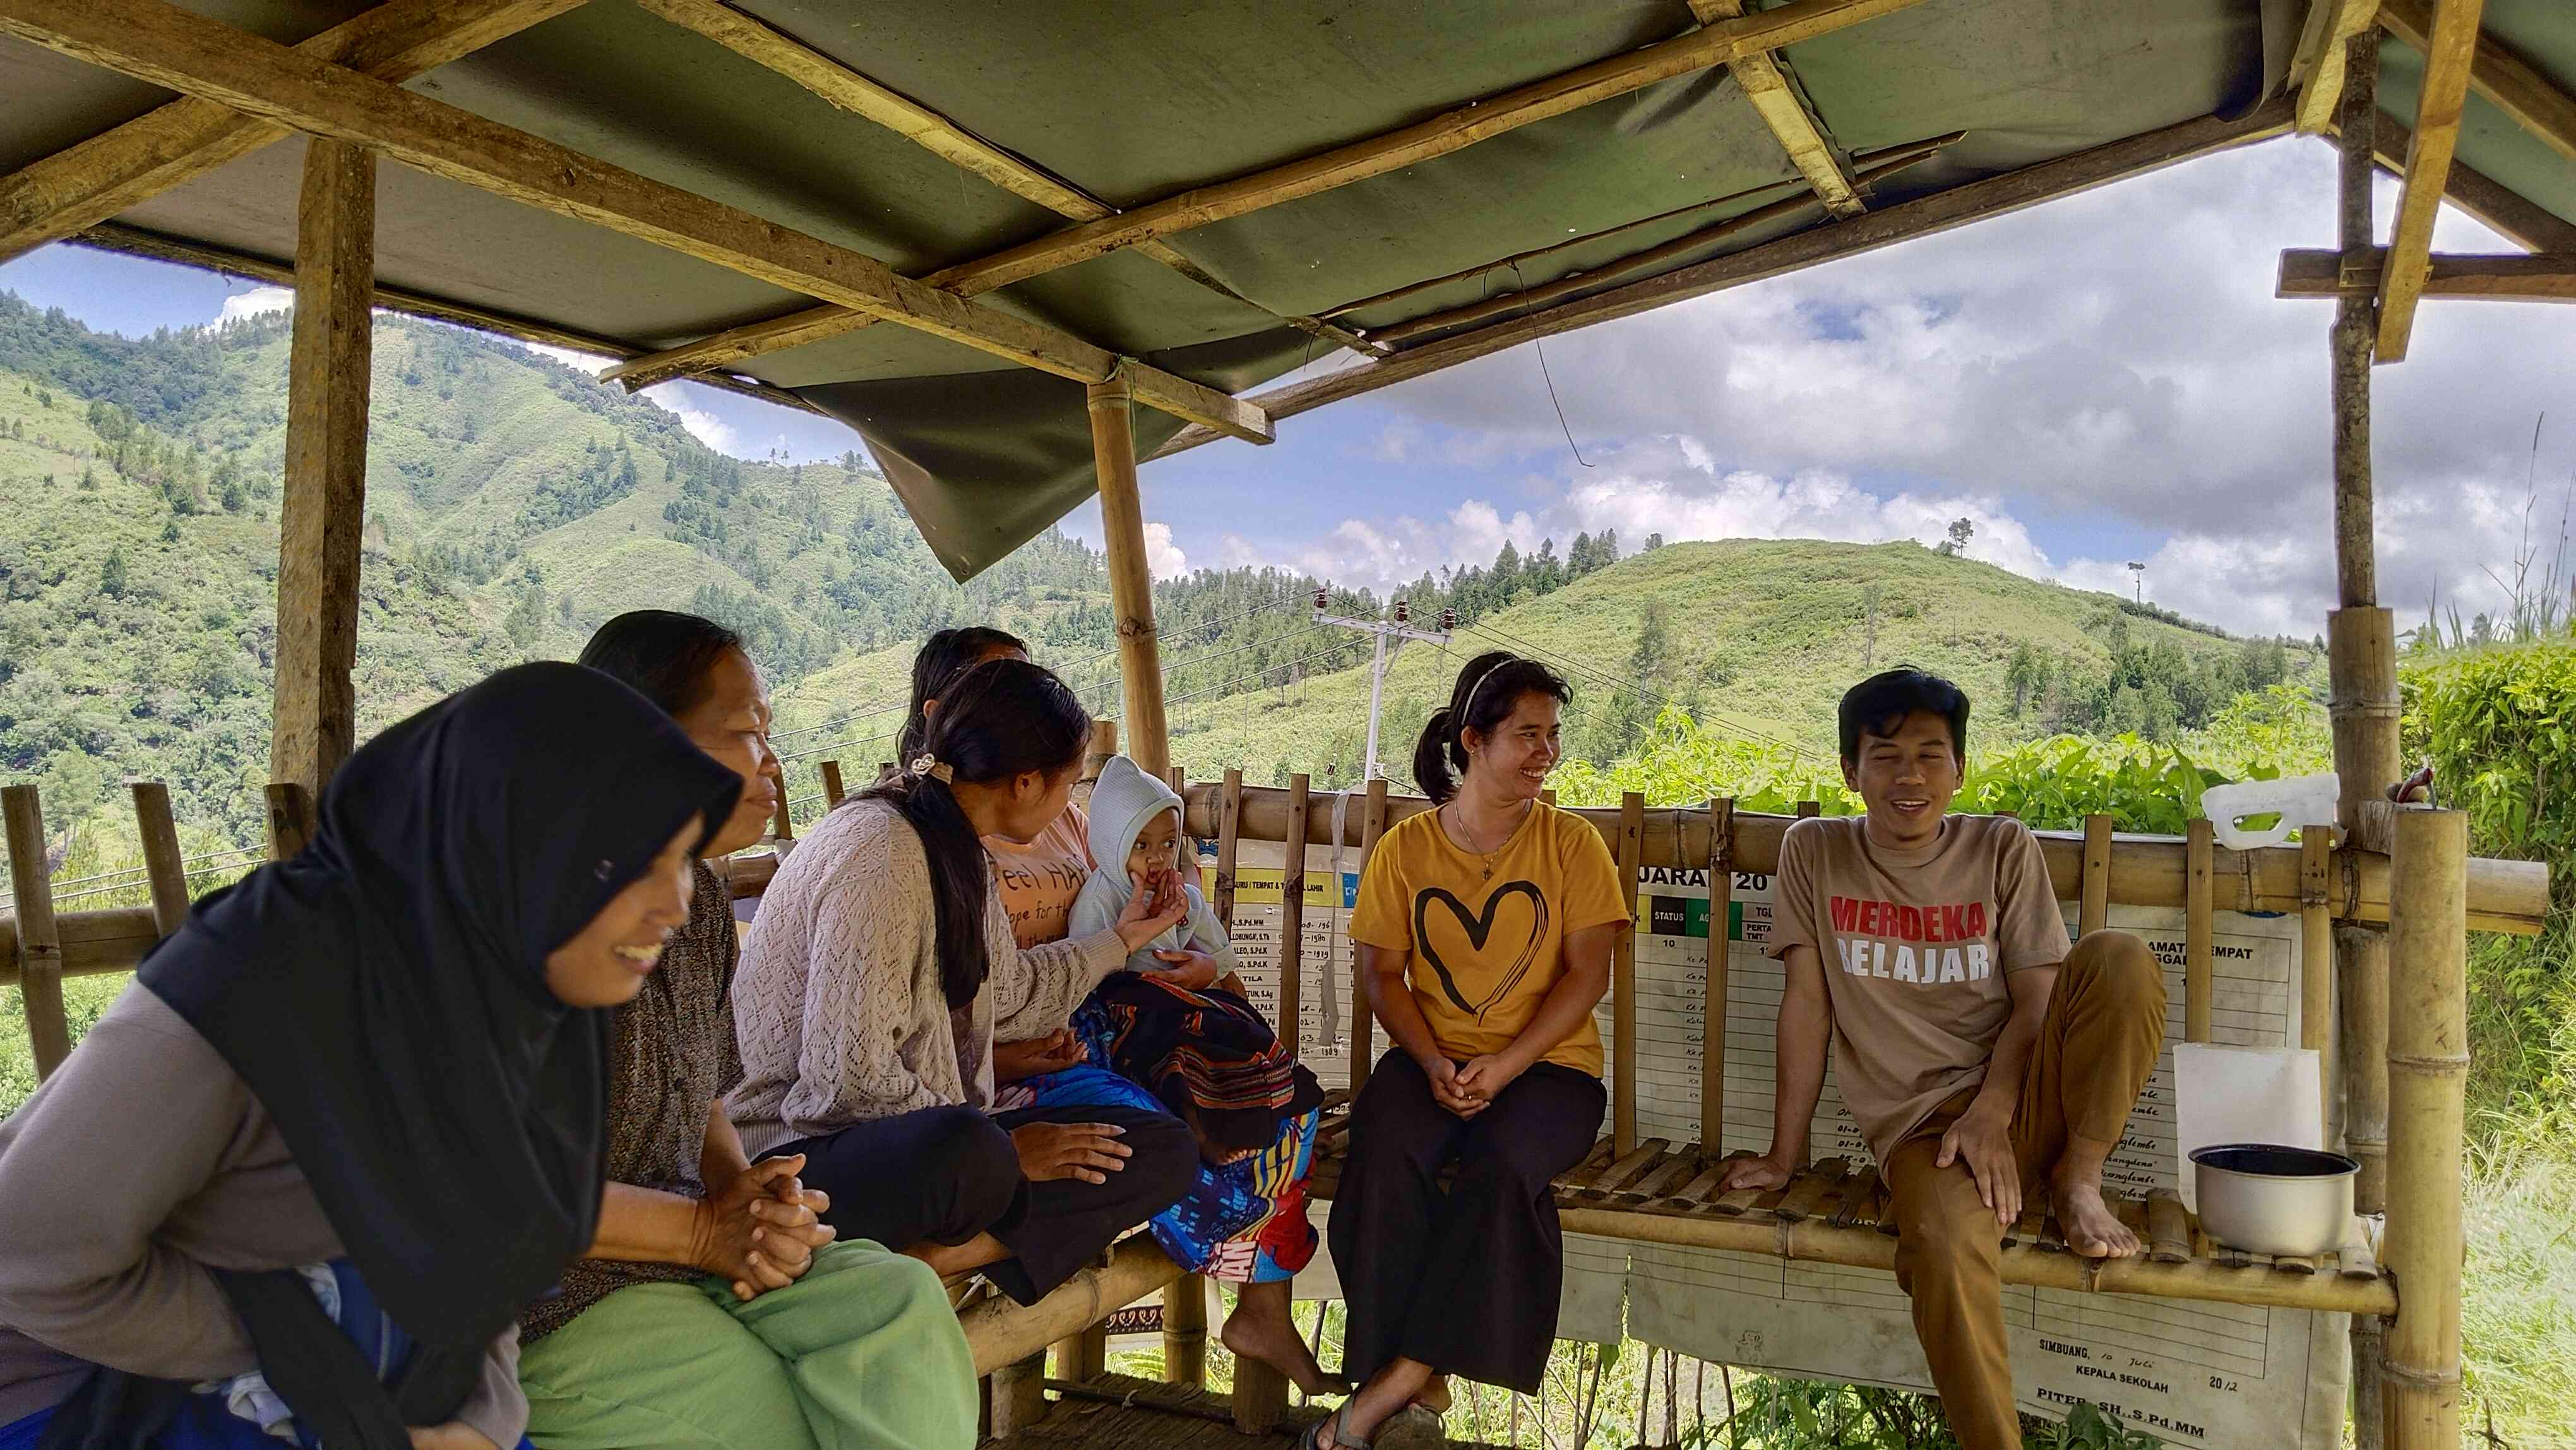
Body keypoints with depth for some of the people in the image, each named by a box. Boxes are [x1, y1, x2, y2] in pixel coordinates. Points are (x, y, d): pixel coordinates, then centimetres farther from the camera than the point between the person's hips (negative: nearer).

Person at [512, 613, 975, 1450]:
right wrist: (703, 1230, -14)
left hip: (688, 1256, 7)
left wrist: (758, 1211, -6)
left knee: (898, 1302, -16)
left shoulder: (703, 902, 10)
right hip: (545, 1303, -7)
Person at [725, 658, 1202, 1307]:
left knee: (1167, 1147, -4)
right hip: (804, 1156, -11)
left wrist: (1123, 939, 42)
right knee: (963, 1150, -43)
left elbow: (1009, 985, 31)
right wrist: (1002, 1150, -14)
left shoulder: (958, 851, 12)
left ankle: (926, 1255, -17)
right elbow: (848, 1080, -24)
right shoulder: (884, 854, -19)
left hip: (934, 1137, 11)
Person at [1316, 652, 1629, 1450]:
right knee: (1384, 1154, -31)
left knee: (1504, 1165, -33)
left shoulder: (1572, 843, 3)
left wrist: (1504, 1067, -16)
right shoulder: (1406, 847, 6)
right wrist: (1434, 1063, -13)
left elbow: (1587, 974, -3)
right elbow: (1381, 971, 5)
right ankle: (1419, 1377, -20)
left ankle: (1391, 1385, -26)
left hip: (1546, 1063, -1)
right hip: (1433, 1056, 1)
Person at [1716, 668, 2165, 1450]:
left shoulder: (2003, 848, 7)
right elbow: (1807, 1002, 3)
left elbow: (2037, 999, 2)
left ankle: (2077, 1179, -8)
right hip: (1918, 1121, -2)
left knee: (2121, 959, -25)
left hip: (2024, 1097, 2)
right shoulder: (1814, 854, 5)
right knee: (1944, 1248, -36)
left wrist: (1992, 1112, -16)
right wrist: (1784, 1156, 1)